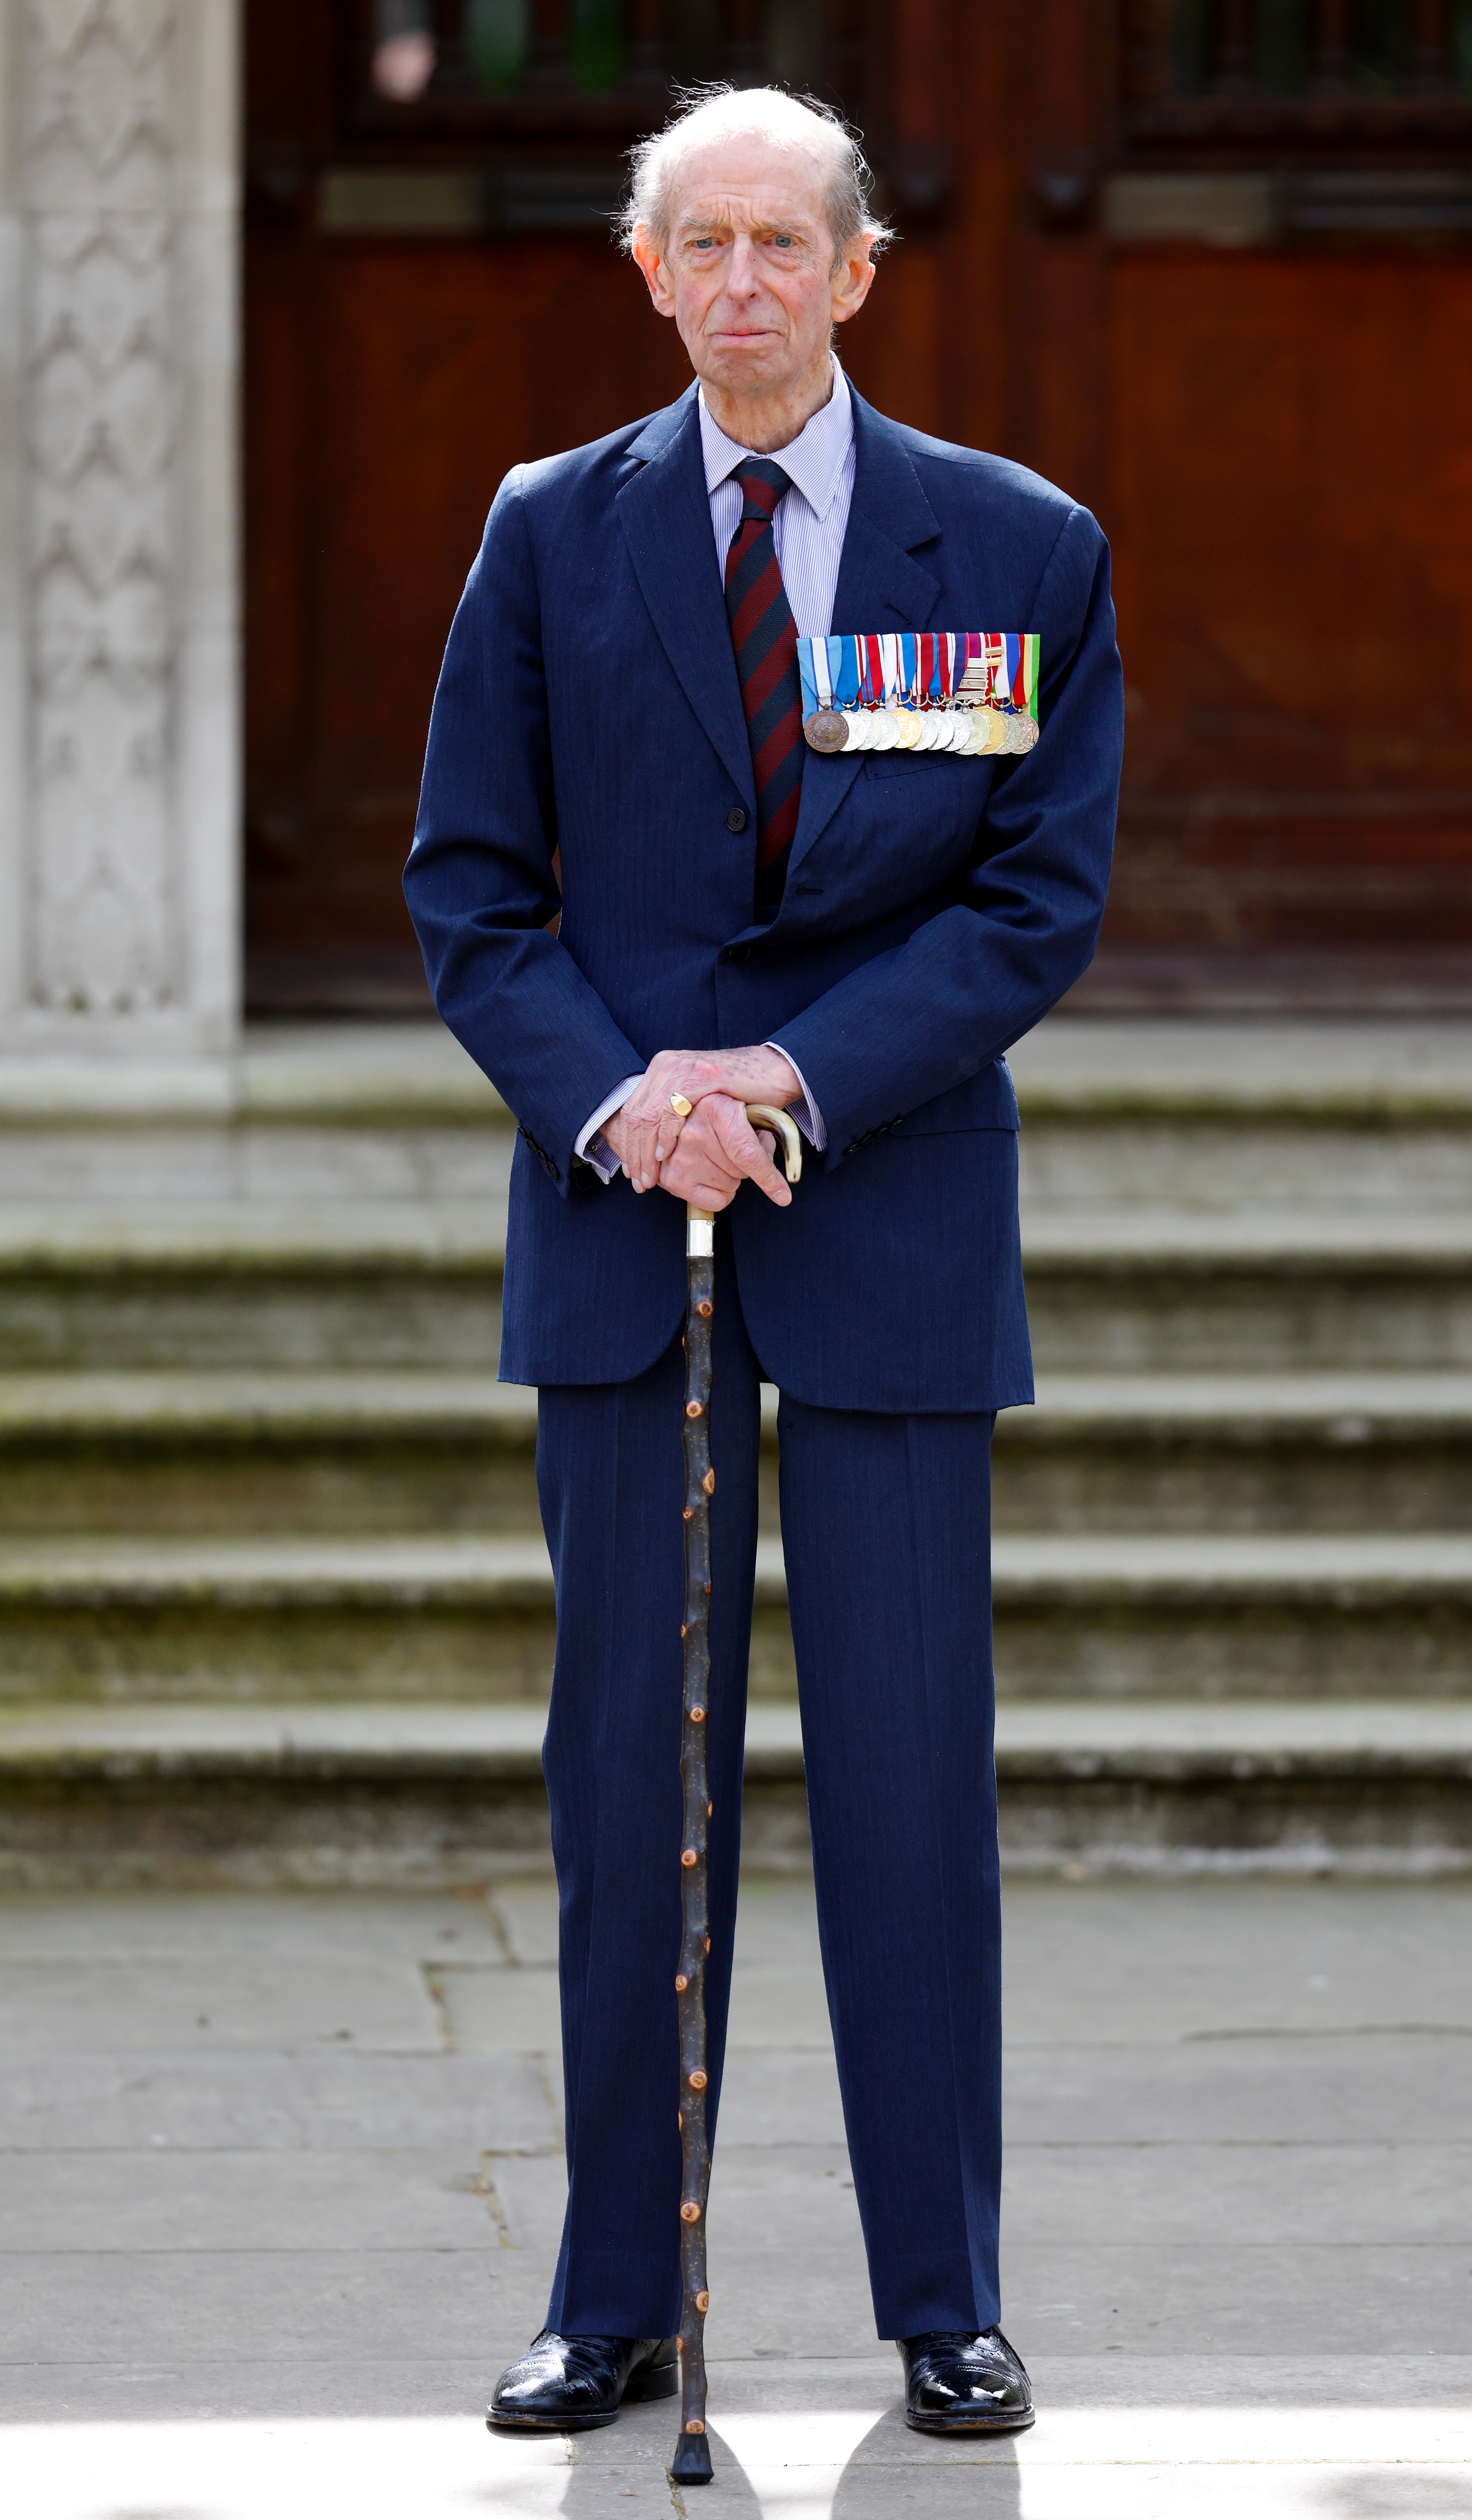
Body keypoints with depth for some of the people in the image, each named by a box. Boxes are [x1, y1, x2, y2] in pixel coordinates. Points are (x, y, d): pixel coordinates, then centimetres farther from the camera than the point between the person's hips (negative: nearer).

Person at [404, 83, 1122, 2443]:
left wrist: (798, 1078, -14)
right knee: (628, 1772, 5)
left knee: (910, 1769, 0)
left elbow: (1044, 894, -2)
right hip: (620, 1217, 1)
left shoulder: (1018, 549, 2)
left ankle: (947, 2309, 10)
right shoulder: (551, 535, 7)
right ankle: (616, 2307, 12)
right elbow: (470, 881, 5)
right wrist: (611, 1098, -12)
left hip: (893, 1219, -1)